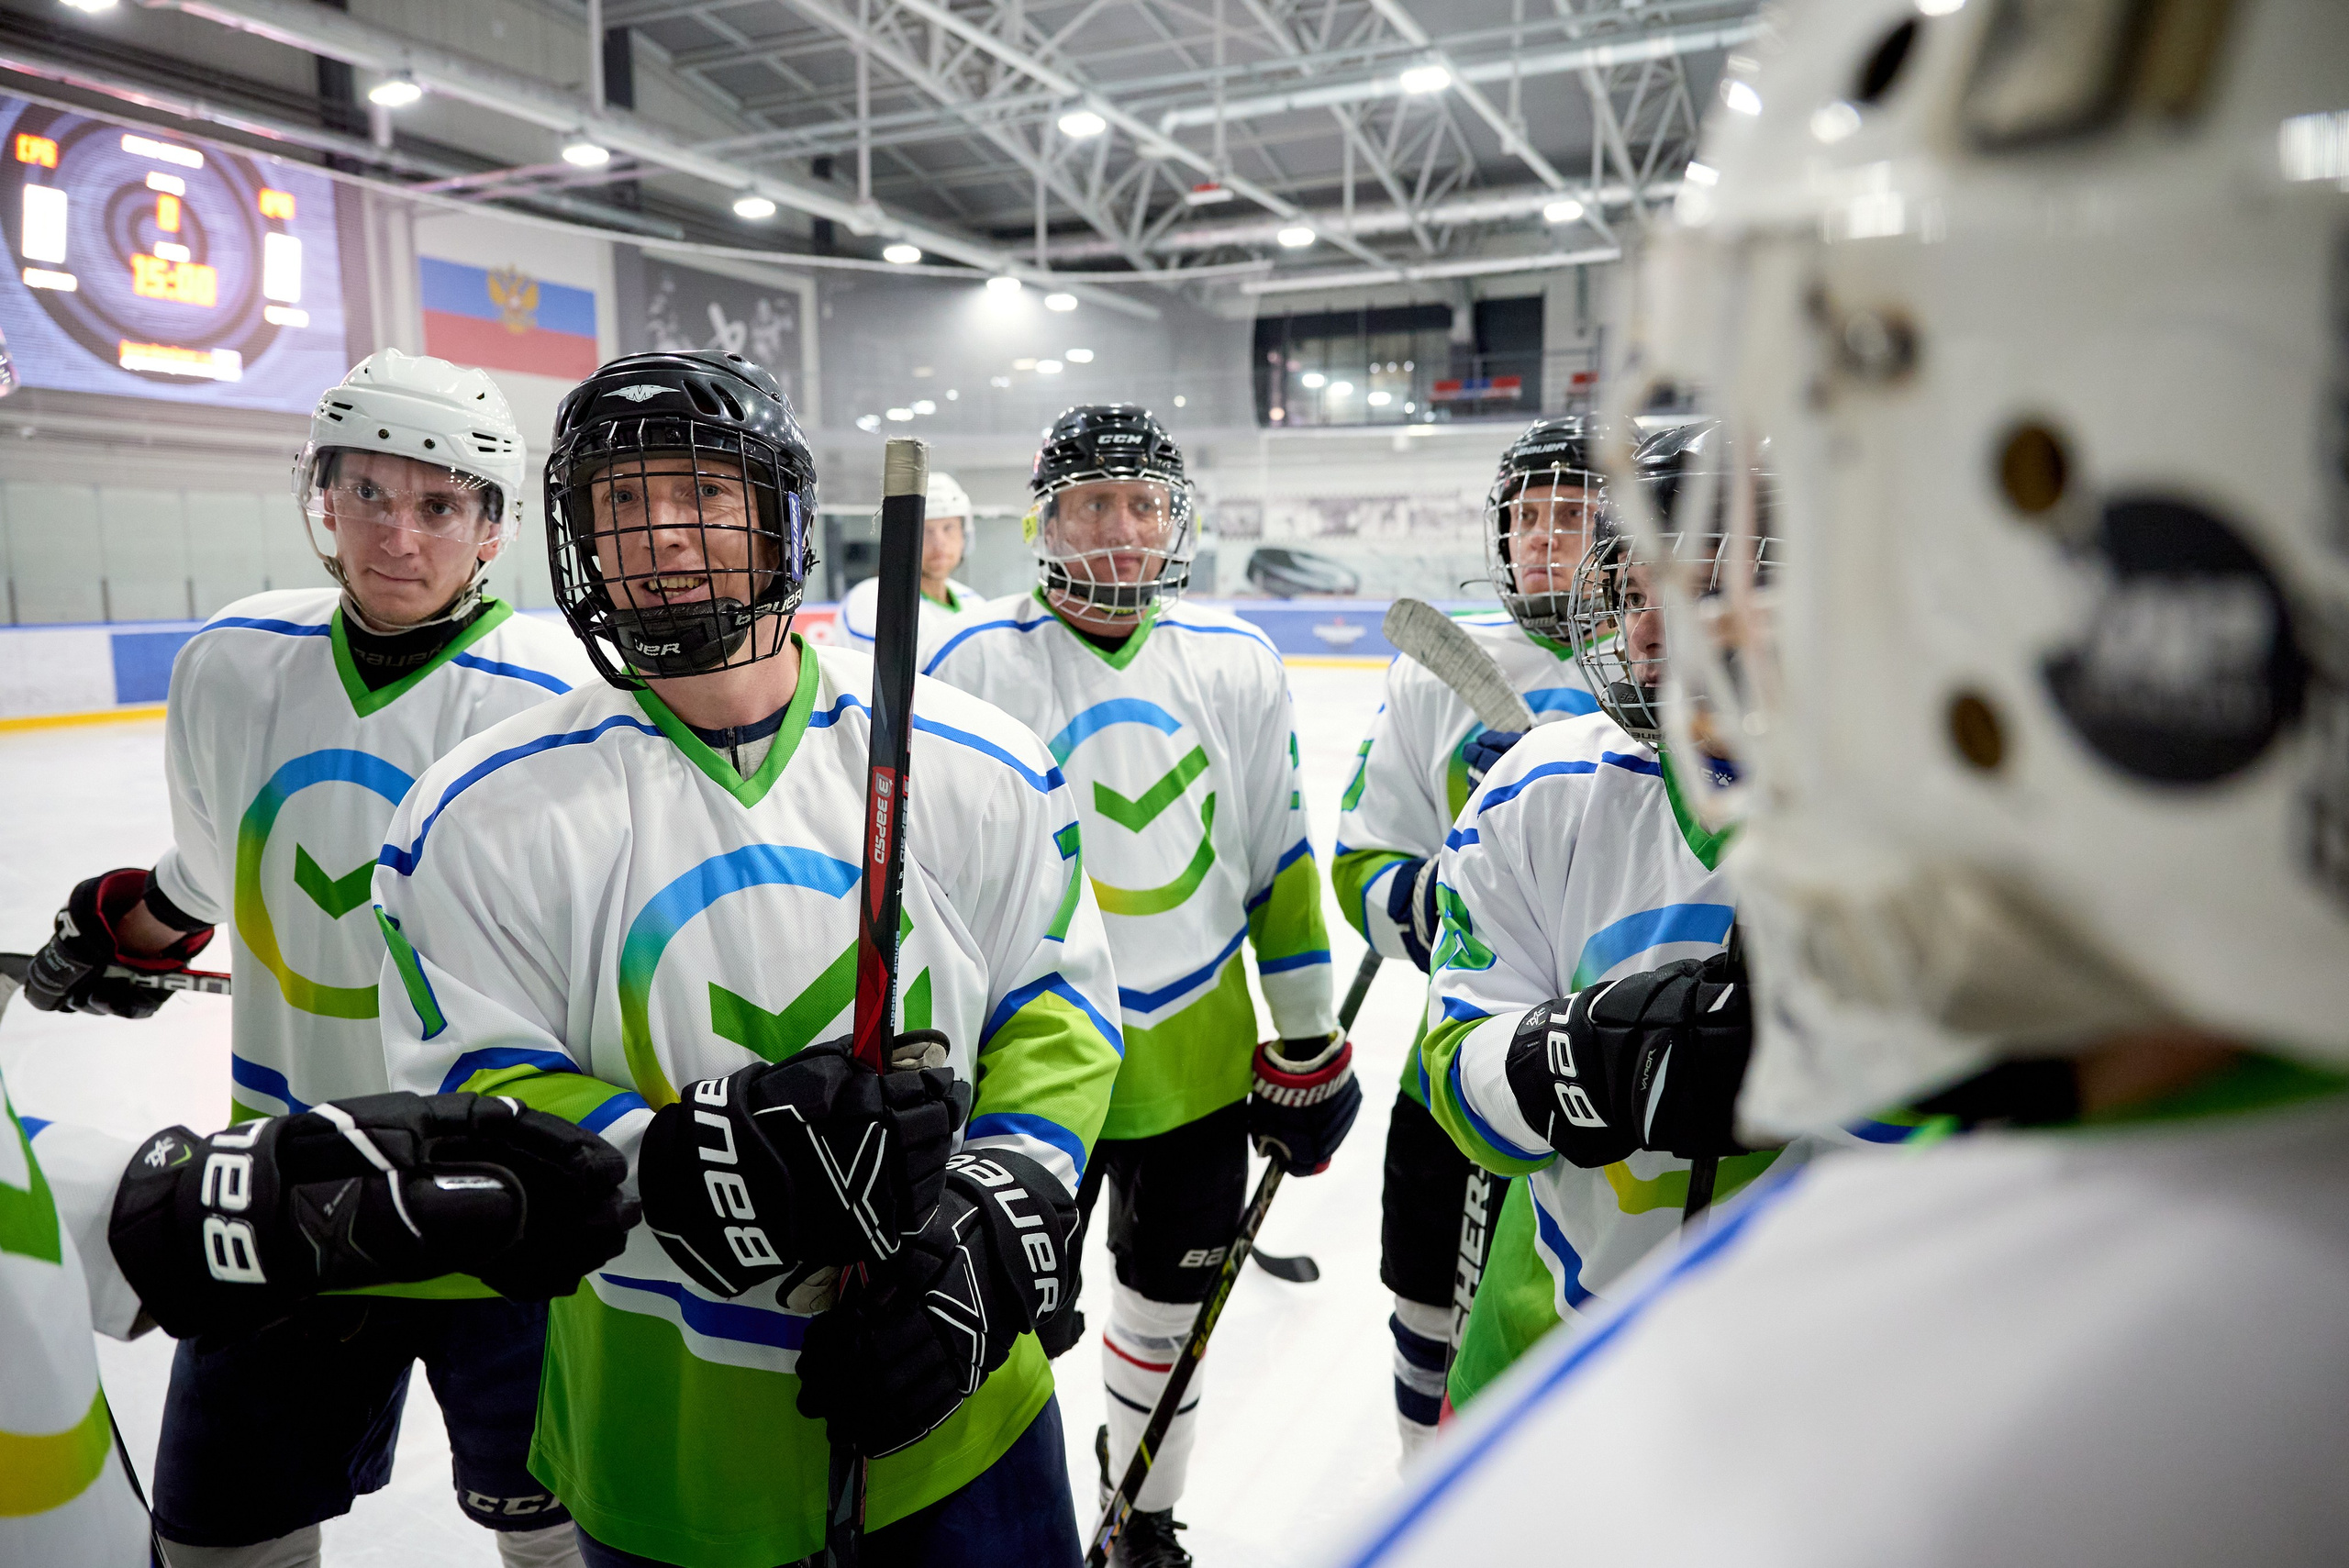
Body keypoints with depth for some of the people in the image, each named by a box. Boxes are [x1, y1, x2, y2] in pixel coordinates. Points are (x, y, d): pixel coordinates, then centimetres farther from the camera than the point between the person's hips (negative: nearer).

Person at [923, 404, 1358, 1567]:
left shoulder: (1240, 668, 0)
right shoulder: (975, 665, -9)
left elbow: (1280, 867, 6)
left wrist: (1309, 1044, 7)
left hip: (1198, 1064, 3)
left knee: (1171, 1309, 20)